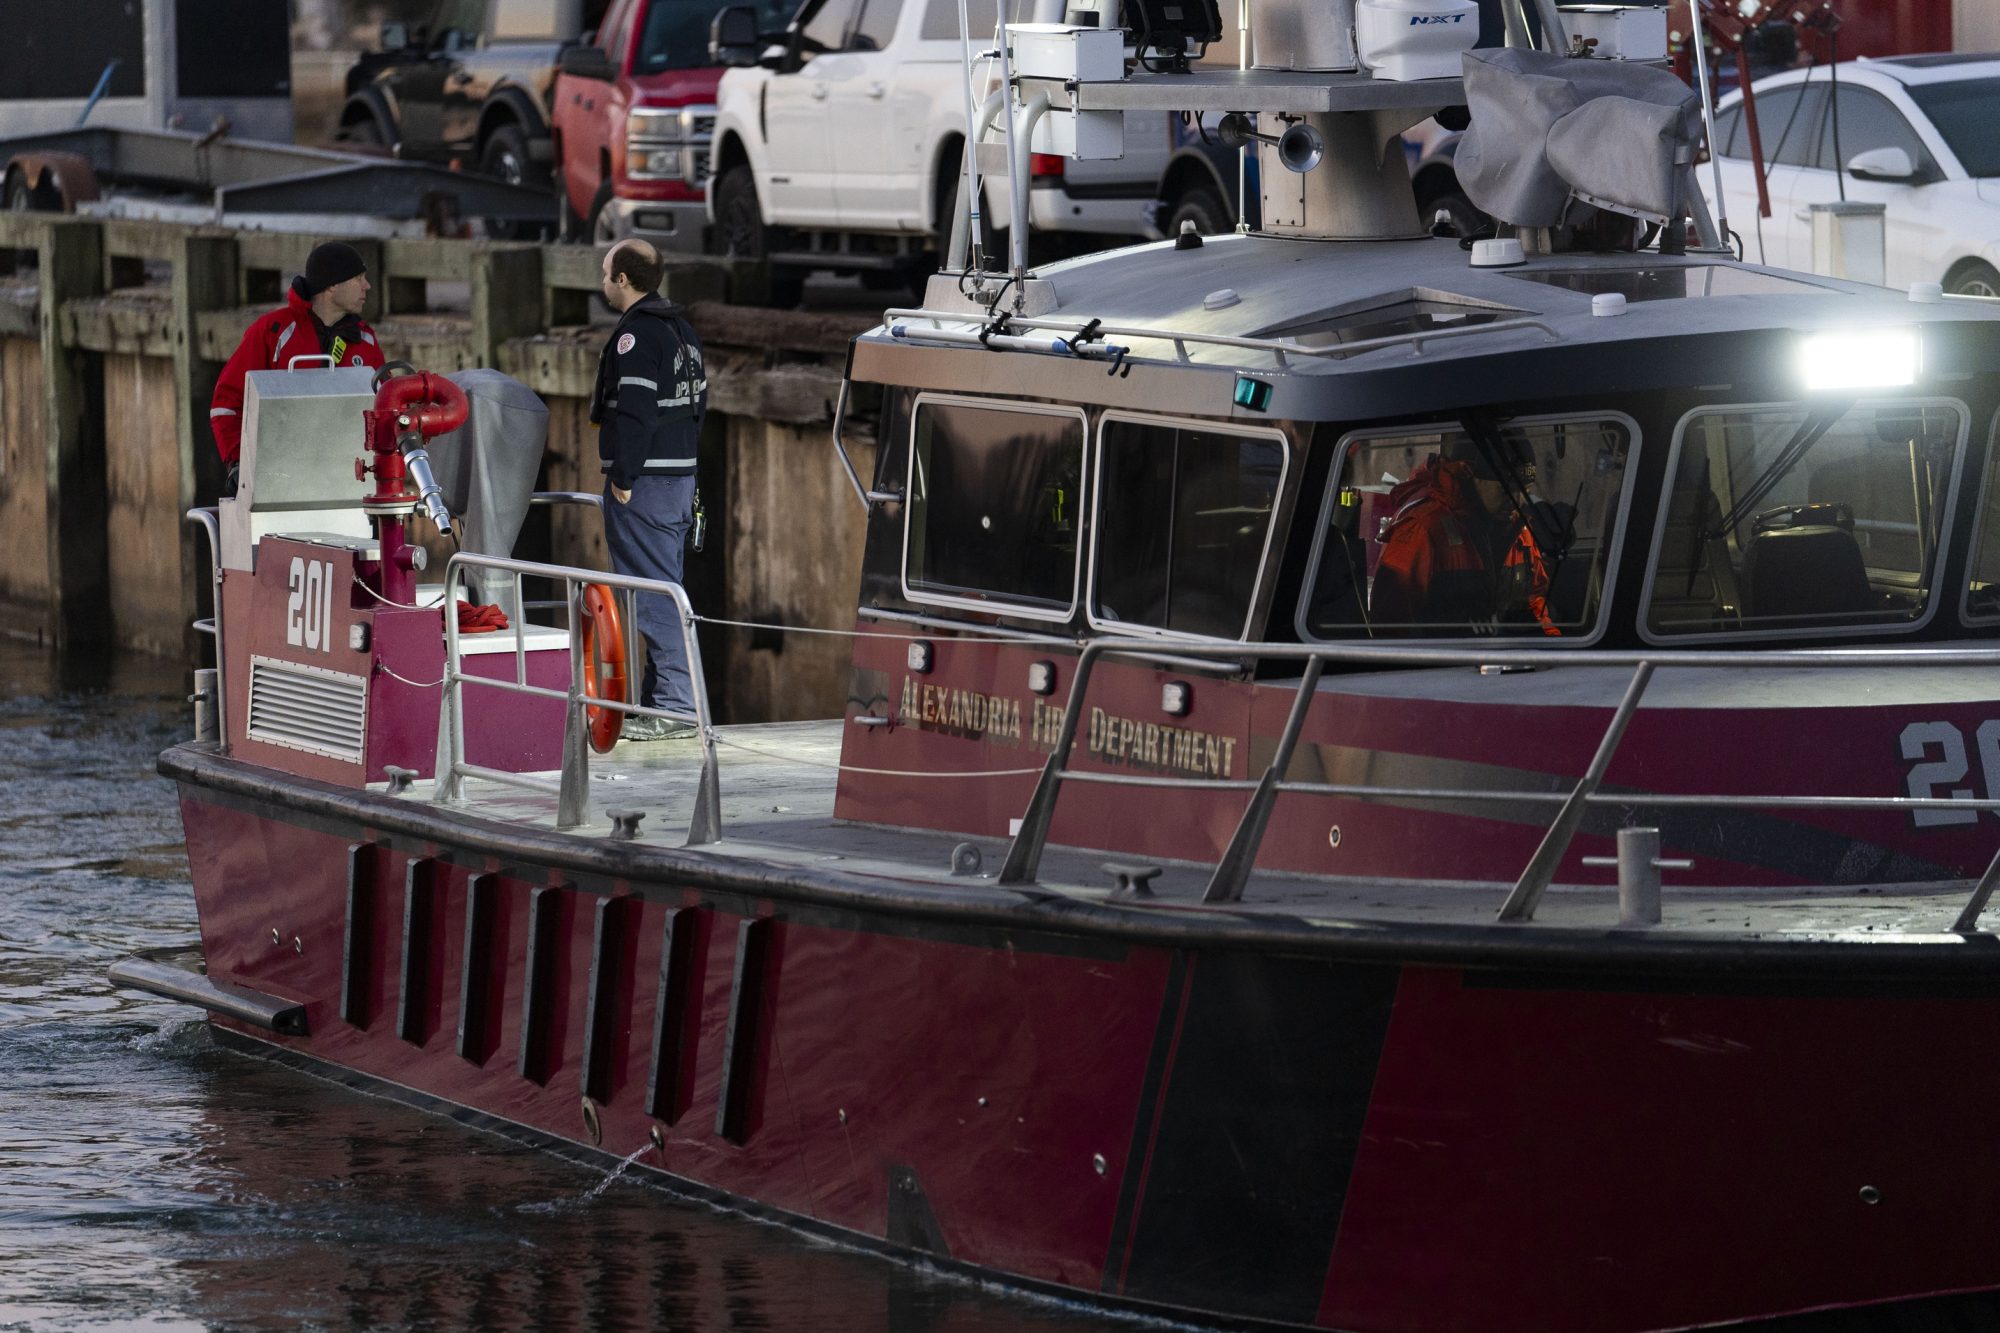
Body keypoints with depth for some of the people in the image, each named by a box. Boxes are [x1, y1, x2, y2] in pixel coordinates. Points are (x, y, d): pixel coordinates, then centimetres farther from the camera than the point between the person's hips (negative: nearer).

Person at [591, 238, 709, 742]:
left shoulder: (635, 334, -15)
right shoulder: (681, 329, 16)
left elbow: (634, 412, -21)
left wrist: (623, 478, -17)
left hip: (644, 481, -10)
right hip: (681, 475, 10)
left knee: (653, 594, -9)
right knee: (664, 589, 15)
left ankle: (675, 706, -11)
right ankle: (660, 699, 20)